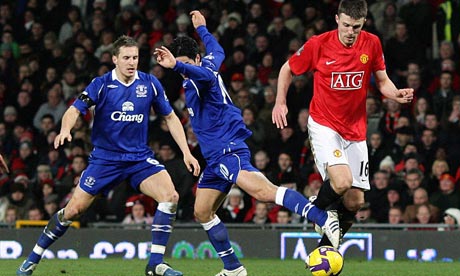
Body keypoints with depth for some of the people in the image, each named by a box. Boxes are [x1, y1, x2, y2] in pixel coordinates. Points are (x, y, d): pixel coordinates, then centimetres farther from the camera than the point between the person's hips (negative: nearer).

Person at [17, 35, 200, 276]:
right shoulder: (101, 85, -8)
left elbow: (170, 117, 8)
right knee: (73, 209, -4)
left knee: (170, 196, -20)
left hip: (140, 157, 2)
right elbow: (74, 110, -13)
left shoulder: (150, 84, -1)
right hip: (105, 157, -2)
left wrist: (186, 152, 1)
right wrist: (65, 129, -36)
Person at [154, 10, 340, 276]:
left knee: (264, 191, -30)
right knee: (203, 212, 11)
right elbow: (217, 51, 39)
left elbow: (206, 75, -39)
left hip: (228, 150, -11)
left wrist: (177, 65, -55)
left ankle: (324, 219, -40)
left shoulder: (199, 78, -12)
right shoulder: (209, 64, 15)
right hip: (216, 156, 11)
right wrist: (202, 29, 55)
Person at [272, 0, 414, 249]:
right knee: (342, 182, -28)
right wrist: (280, 103, -7)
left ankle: (326, 246, 26)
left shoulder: (372, 44, -3)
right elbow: (288, 69, 5)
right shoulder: (318, 45, -11)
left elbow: (382, 81, 9)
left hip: (355, 130, 4)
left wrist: (397, 95, -12)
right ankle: (316, 210, 5)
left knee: (355, 202, 2)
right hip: (323, 125, -4)